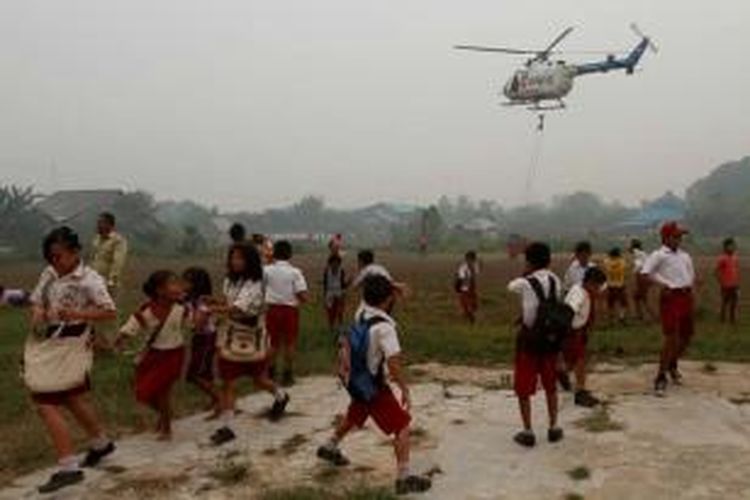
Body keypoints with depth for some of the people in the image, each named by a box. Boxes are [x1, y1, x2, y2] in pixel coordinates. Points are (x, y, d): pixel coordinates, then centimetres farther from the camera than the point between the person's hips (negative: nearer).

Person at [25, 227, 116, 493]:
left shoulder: (90, 280, -17)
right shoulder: (49, 273, 4)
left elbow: (110, 312, -19)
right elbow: (36, 300, 14)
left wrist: (76, 314, -29)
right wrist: (37, 312, -9)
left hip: (68, 348, -8)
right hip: (46, 345, 8)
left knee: (46, 403, -9)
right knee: (73, 399, 22)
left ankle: (68, 467, 0)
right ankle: (100, 443, 43)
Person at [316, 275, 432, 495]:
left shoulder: (361, 313, -6)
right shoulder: (384, 327, -27)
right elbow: (393, 362, -33)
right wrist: (405, 390, -24)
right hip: (374, 386, -8)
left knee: (354, 415, 32)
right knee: (402, 426, -3)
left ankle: (330, 447, 51)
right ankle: (404, 477, -5)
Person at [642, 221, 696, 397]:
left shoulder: (685, 255, 18)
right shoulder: (659, 255, -4)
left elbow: (692, 274, 27)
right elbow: (647, 272, -15)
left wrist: (691, 286, 8)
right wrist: (663, 285, -20)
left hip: (686, 297, 7)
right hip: (671, 297, -7)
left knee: (687, 335, 15)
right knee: (671, 337, -10)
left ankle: (672, 365, 39)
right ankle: (661, 377, 0)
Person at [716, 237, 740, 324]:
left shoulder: (736, 258, 8)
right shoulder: (722, 258, -10)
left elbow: (737, 271, 15)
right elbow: (717, 272, -9)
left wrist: (738, 283, 11)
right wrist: (721, 283, -12)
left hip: (735, 285, 6)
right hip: (726, 286, -6)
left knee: (734, 303, 9)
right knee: (725, 303, 1)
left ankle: (733, 320, 17)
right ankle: (722, 320, 10)